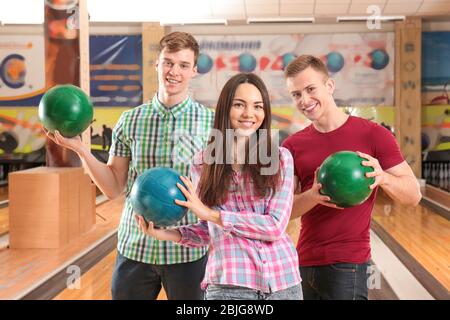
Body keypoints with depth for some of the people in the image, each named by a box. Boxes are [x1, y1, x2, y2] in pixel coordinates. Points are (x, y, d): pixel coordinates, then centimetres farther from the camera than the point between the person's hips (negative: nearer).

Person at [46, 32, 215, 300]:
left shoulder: (211, 122, -4)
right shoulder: (130, 121, 2)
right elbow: (114, 188, 4)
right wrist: (80, 149, -7)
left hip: (189, 250, -1)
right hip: (135, 247, 2)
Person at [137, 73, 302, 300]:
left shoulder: (280, 158, -3)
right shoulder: (203, 162, 2)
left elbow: (276, 226, -11)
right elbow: (208, 230, 8)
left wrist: (208, 213, -14)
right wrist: (167, 233, -10)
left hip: (283, 280, 0)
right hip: (228, 282, 0)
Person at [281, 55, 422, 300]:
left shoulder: (373, 135, -6)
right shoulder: (293, 146, 5)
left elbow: (413, 195, -3)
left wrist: (382, 177, -23)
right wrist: (313, 196, -20)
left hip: (348, 264, -4)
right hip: (304, 262, 4)